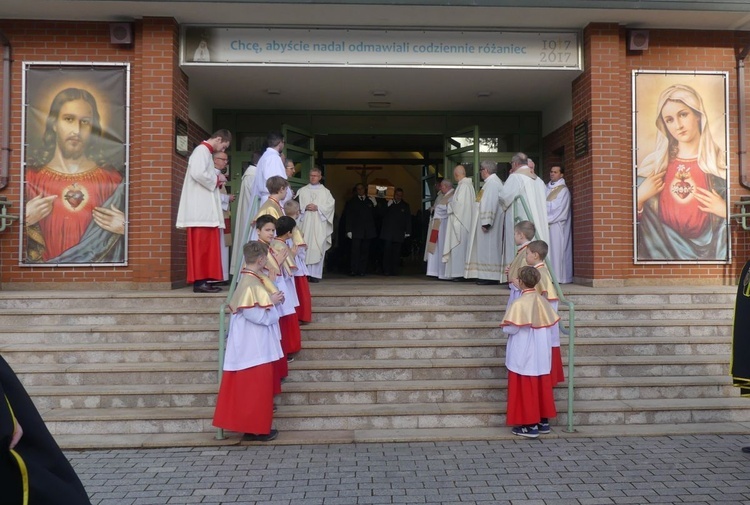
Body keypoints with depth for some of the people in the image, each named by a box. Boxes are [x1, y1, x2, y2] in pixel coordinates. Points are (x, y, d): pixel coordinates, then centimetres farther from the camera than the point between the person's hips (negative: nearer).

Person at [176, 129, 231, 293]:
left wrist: (216, 180, 8)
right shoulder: (202, 151, -8)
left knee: (207, 246, 8)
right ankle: (199, 281, -7)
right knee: (201, 245, -9)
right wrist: (217, 179, -10)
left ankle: (203, 280, 11)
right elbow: (198, 174, -23)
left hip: (205, 209, 10)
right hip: (201, 209, -10)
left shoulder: (206, 152, 21)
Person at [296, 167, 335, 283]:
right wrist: (305, 208, -11)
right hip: (305, 224, 1)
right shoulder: (302, 191, 14)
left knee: (317, 249, -6)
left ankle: (315, 274, -5)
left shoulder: (325, 191, 12)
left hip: (320, 225, -1)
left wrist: (317, 207, -9)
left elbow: (331, 204, 1)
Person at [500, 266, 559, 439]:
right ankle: (543, 421, 24)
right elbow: (550, 322, 8)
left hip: (524, 355, -7)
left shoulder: (519, 304, -20)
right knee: (541, 385, 15)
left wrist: (504, 327, 0)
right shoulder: (542, 301, 0)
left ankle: (530, 425, 8)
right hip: (541, 354, 7)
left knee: (525, 387, 2)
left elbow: (511, 329, -21)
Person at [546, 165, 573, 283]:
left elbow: (560, 211, -10)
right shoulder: (546, 188, 16)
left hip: (556, 226, -6)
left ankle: (557, 277, -4)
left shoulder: (564, 190, -3)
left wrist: (547, 219, -12)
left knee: (556, 249, -6)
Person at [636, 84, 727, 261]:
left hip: (708, 252, -1)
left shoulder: (721, 163, 1)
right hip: (660, 250, 1)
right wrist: (640, 198, -8)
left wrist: (725, 211, -9)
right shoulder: (652, 165, 4)